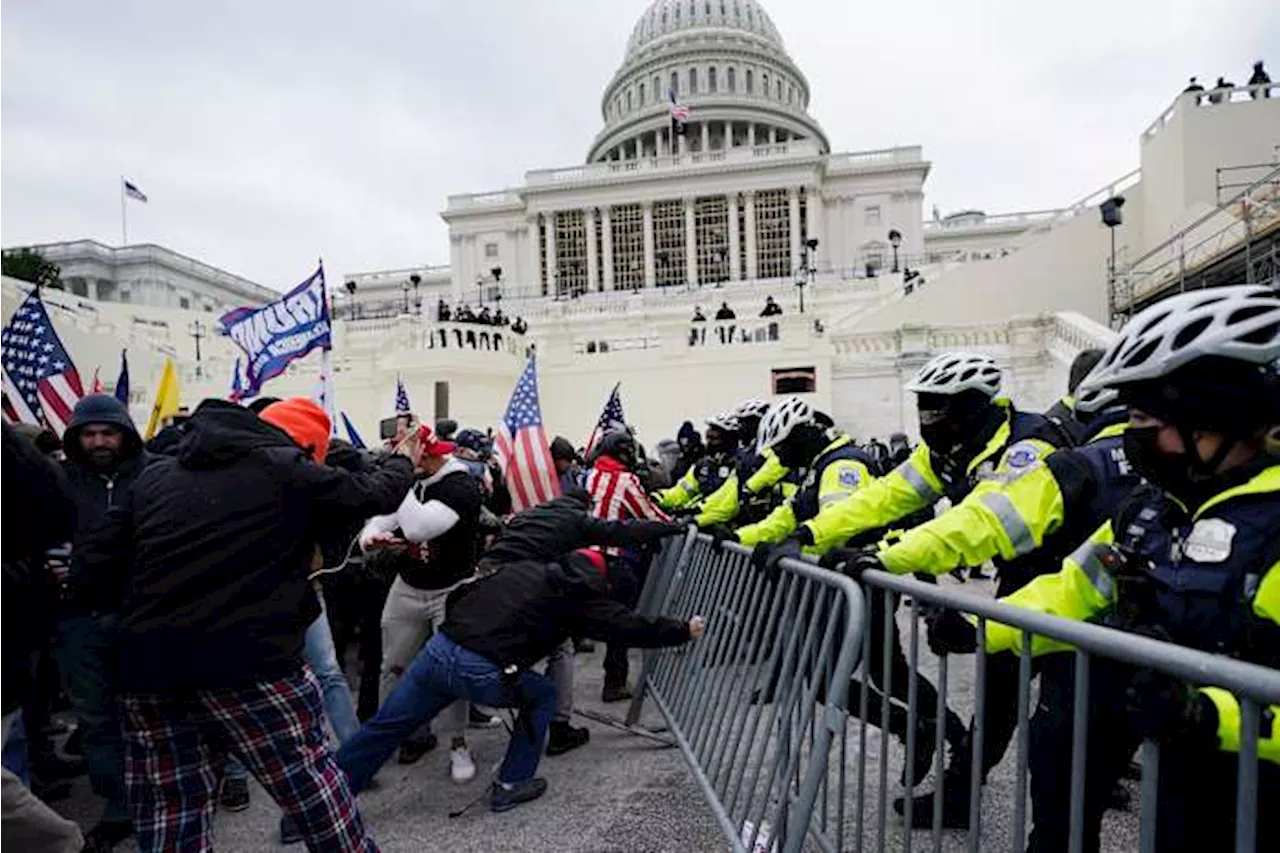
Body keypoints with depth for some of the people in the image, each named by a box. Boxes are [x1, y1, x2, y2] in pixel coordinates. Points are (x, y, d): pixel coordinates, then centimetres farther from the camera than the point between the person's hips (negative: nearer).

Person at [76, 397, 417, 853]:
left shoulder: (153, 475, 12)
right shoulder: (287, 469, -2)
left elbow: (95, 572, 10)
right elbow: (375, 493, 8)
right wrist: (403, 460, 27)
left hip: (147, 670, 5)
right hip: (250, 665, -5)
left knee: (169, 815, 16)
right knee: (309, 781, 12)